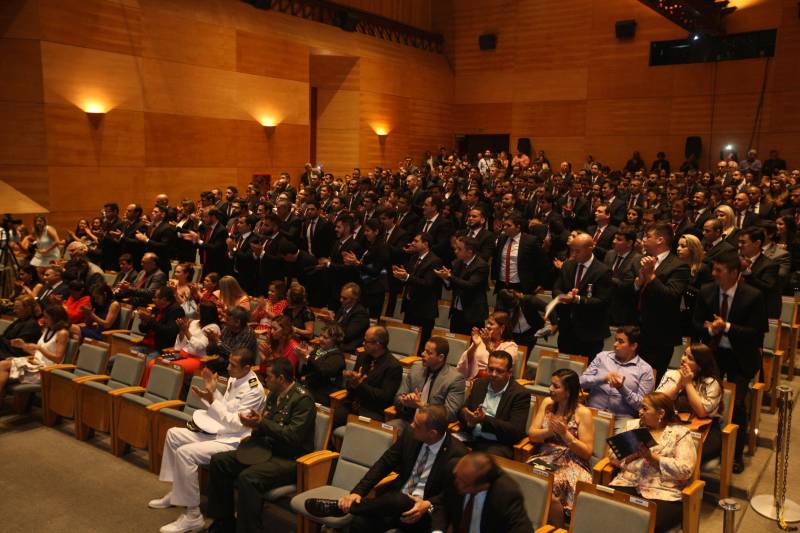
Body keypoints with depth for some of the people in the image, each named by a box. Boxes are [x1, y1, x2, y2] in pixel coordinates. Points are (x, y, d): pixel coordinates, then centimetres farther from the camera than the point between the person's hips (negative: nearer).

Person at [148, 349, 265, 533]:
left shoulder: (254, 390, -21)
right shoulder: (234, 379, 6)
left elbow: (236, 424, -24)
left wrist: (211, 400, -23)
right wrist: (213, 391, 1)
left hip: (233, 441, -10)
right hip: (219, 431, 10)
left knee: (185, 452, -25)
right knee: (173, 434, 12)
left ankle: (193, 515, -16)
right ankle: (177, 491, 21)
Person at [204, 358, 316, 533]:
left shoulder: (303, 399, -15)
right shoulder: (273, 395, 12)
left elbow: (293, 436, -22)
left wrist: (261, 423, -19)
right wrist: (254, 422, -4)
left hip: (290, 459, -9)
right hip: (267, 449, 9)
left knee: (248, 478, -32)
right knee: (218, 461, 0)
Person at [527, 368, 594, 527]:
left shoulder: (583, 413, -5)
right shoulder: (547, 403, 9)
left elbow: (587, 452, -5)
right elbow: (531, 434, 6)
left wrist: (565, 434, -18)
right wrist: (549, 431, -14)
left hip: (571, 464, -4)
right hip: (545, 458, 4)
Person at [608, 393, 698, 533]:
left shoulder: (680, 433, 3)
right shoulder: (633, 425, 16)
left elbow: (685, 469, -9)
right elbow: (614, 456, 9)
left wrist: (652, 457, -12)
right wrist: (634, 452, -9)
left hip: (662, 492, -3)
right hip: (628, 484, 4)